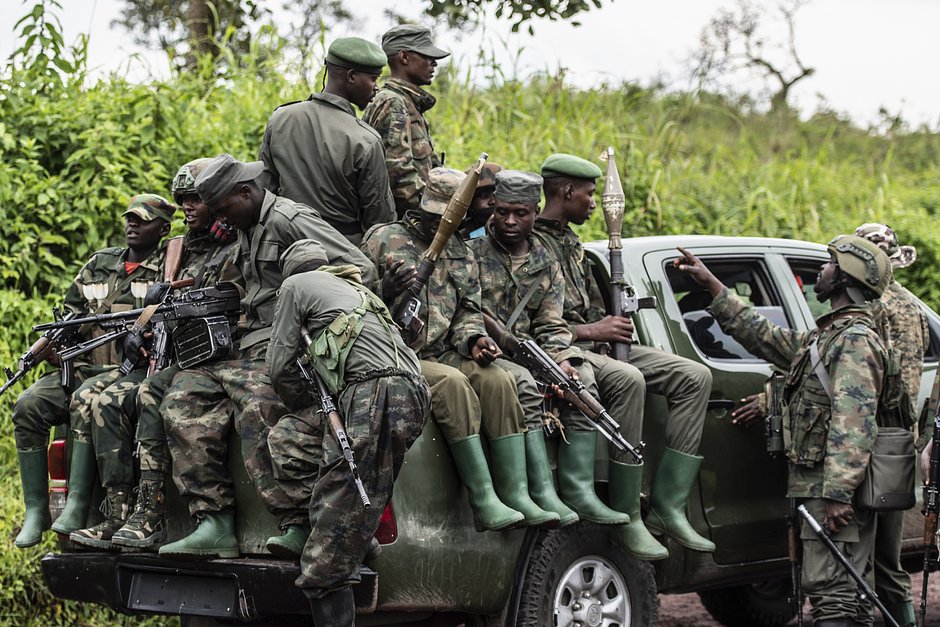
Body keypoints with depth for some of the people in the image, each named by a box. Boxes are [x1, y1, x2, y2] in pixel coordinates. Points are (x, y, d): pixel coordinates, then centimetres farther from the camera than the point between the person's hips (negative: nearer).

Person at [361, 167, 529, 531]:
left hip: (442, 353, 5)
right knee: (452, 383, -32)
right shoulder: (383, 240, 2)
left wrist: (473, 338, -4)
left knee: (497, 379, -22)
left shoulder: (461, 254, 18)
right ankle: (483, 502, -36)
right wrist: (388, 294, -22)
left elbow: (468, 310, 18)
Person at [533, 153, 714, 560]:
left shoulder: (571, 243, 23)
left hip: (597, 345, 10)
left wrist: (611, 325, 4)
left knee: (695, 377, -4)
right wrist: (589, 331, -16)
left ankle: (668, 507, -10)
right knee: (628, 380, -38)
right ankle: (626, 518, -31)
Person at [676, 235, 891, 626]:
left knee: (830, 588, -14)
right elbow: (763, 336, 29)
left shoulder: (855, 339, -12)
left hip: (834, 489, -10)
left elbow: (852, 422, -22)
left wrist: (838, 493, -28)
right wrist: (711, 284, 28)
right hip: (824, 486, 10)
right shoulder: (826, 336, 21)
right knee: (848, 590, 11)